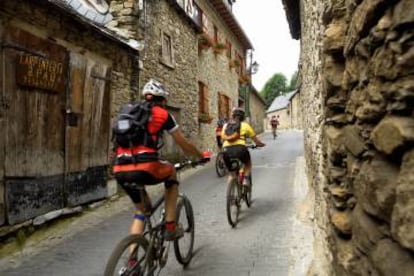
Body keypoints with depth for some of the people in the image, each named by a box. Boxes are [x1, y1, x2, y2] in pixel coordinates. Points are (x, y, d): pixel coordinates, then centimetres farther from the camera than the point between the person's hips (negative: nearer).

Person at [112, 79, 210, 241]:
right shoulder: (163, 114, 10)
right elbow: (184, 145, 16)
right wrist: (202, 156, 34)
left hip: (120, 172, 5)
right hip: (144, 169, -5)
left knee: (140, 209, 28)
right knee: (171, 172, 28)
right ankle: (170, 228, 24)